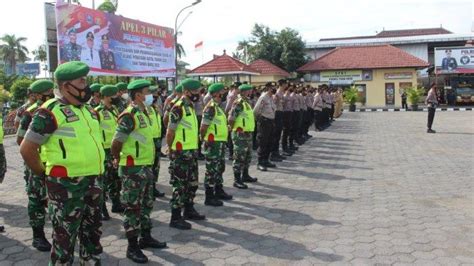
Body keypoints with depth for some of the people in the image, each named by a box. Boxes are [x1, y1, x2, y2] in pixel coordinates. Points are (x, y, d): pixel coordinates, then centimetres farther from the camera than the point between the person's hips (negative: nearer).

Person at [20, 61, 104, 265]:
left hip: (92, 183, 7)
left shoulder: (89, 110, 10)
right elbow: (26, 149, -13)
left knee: (92, 233, 18)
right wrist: (45, 173, -4)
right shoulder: (51, 112, -14)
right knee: (64, 237, 6)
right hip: (66, 185, -7)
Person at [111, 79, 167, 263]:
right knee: (133, 207, -1)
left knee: (147, 204, 17)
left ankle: (145, 237, 31)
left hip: (146, 166, 9)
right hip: (133, 168, -9)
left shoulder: (144, 113, 11)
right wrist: (118, 160, -2)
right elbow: (116, 142, -18)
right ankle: (132, 247, 9)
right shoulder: (130, 115, -18)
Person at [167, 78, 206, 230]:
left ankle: (189, 210, 32)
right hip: (181, 153, -9)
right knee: (180, 186, -3)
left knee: (192, 183, 17)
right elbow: (170, 131, -15)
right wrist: (170, 149, -9)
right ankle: (175, 218, 5)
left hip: (192, 152, 9)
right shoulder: (178, 108, -17)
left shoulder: (191, 107, 13)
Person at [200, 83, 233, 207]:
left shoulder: (217, 107, 14)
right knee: (211, 170, -3)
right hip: (213, 143, -10)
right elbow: (203, 127, -20)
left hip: (220, 142, 10)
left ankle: (219, 191, 32)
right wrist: (204, 139, -11)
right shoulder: (210, 108, -18)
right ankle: (209, 197, 5)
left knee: (220, 168, 19)